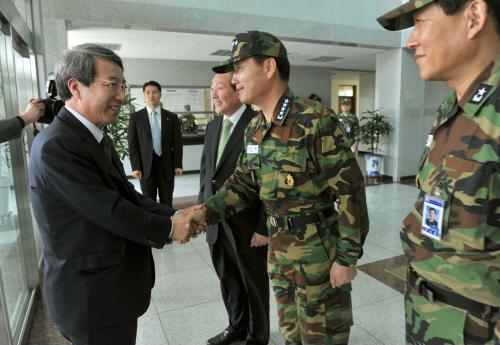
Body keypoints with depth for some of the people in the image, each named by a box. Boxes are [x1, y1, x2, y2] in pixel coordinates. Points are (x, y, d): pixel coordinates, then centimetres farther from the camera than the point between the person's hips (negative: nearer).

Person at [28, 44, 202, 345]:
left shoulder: (97, 138, 7)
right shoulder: (56, 146, -24)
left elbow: (126, 196, 5)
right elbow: (108, 210, -25)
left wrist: (174, 215, -7)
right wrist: (168, 228, -13)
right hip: (92, 295, -9)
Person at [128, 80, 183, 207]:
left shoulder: (172, 117, 7)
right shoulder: (135, 117, 3)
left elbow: (177, 143, 5)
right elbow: (132, 144, 0)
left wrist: (178, 165, -1)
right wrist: (135, 167, -7)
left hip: (166, 165, 1)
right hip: (146, 166, -1)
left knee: (167, 202, 7)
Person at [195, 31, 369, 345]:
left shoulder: (316, 121, -21)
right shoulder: (255, 129, 3)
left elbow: (351, 191, -19)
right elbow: (243, 183, 8)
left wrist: (347, 258, -16)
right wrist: (206, 211, -7)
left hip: (318, 253, -6)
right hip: (278, 251, 7)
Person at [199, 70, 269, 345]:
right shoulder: (212, 127, 8)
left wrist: (264, 227, -16)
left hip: (248, 225, -6)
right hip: (216, 223, 7)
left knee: (254, 283, 15)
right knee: (228, 281, 22)